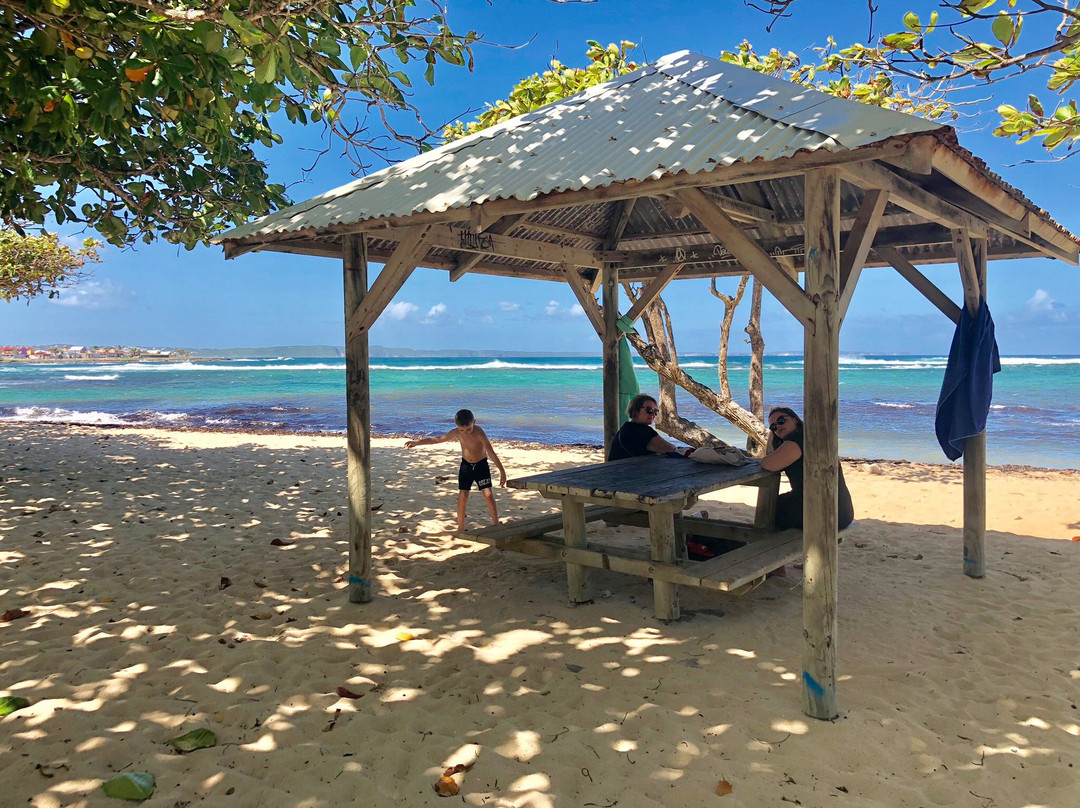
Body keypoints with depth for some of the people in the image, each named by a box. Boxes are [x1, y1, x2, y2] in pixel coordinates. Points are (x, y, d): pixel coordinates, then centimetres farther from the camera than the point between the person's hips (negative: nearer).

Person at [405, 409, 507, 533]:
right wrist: (417, 442, 8)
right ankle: (461, 528, 11)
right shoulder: (456, 433, -11)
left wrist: (502, 471, -35)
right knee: (462, 496, -2)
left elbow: (491, 453, -30)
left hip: (481, 465, -4)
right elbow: (438, 439, 4)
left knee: (488, 495, -12)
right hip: (466, 465, 4)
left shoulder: (479, 433, -26)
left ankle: (496, 525, -1)